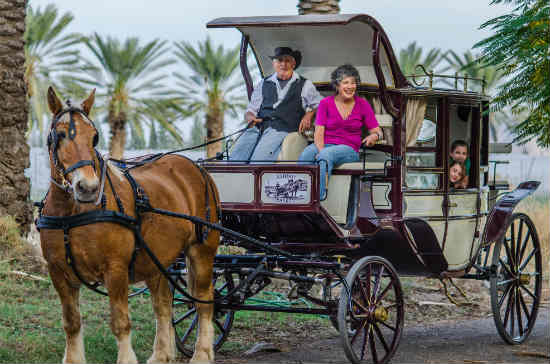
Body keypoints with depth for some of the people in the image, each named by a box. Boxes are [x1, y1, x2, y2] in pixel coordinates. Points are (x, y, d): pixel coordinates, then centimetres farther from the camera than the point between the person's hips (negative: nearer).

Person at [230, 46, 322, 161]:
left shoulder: (304, 85, 19)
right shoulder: (264, 84, 26)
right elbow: (251, 109, 23)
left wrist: (309, 114, -5)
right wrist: (250, 117, 0)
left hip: (283, 130, -3)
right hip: (258, 128, 3)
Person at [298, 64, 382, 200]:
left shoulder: (362, 104, 8)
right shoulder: (326, 103, 8)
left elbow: (377, 131, 9)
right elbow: (319, 133, 0)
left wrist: (374, 136, -17)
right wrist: (320, 150, -21)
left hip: (349, 149, -1)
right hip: (324, 145, 1)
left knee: (326, 155, -37)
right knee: (306, 154, -35)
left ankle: (318, 197, -48)